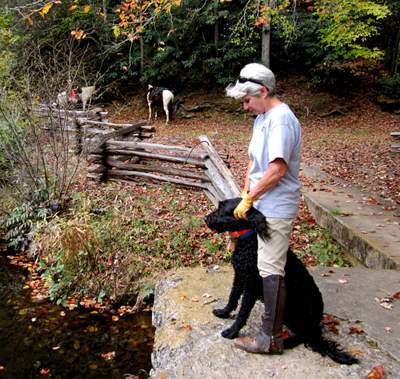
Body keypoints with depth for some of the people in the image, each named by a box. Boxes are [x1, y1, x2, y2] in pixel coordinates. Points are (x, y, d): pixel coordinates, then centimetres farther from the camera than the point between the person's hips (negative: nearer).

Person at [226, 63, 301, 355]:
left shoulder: (281, 120, -20)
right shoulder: (263, 117, 13)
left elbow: (277, 170, -26)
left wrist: (248, 200, -18)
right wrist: (247, 190, 7)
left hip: (276, 208, -10)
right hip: (264, 204, 10)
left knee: (271, 270, -5)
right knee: (269, 266, 19)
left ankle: (271, 339, 6)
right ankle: (275, 319, 37)